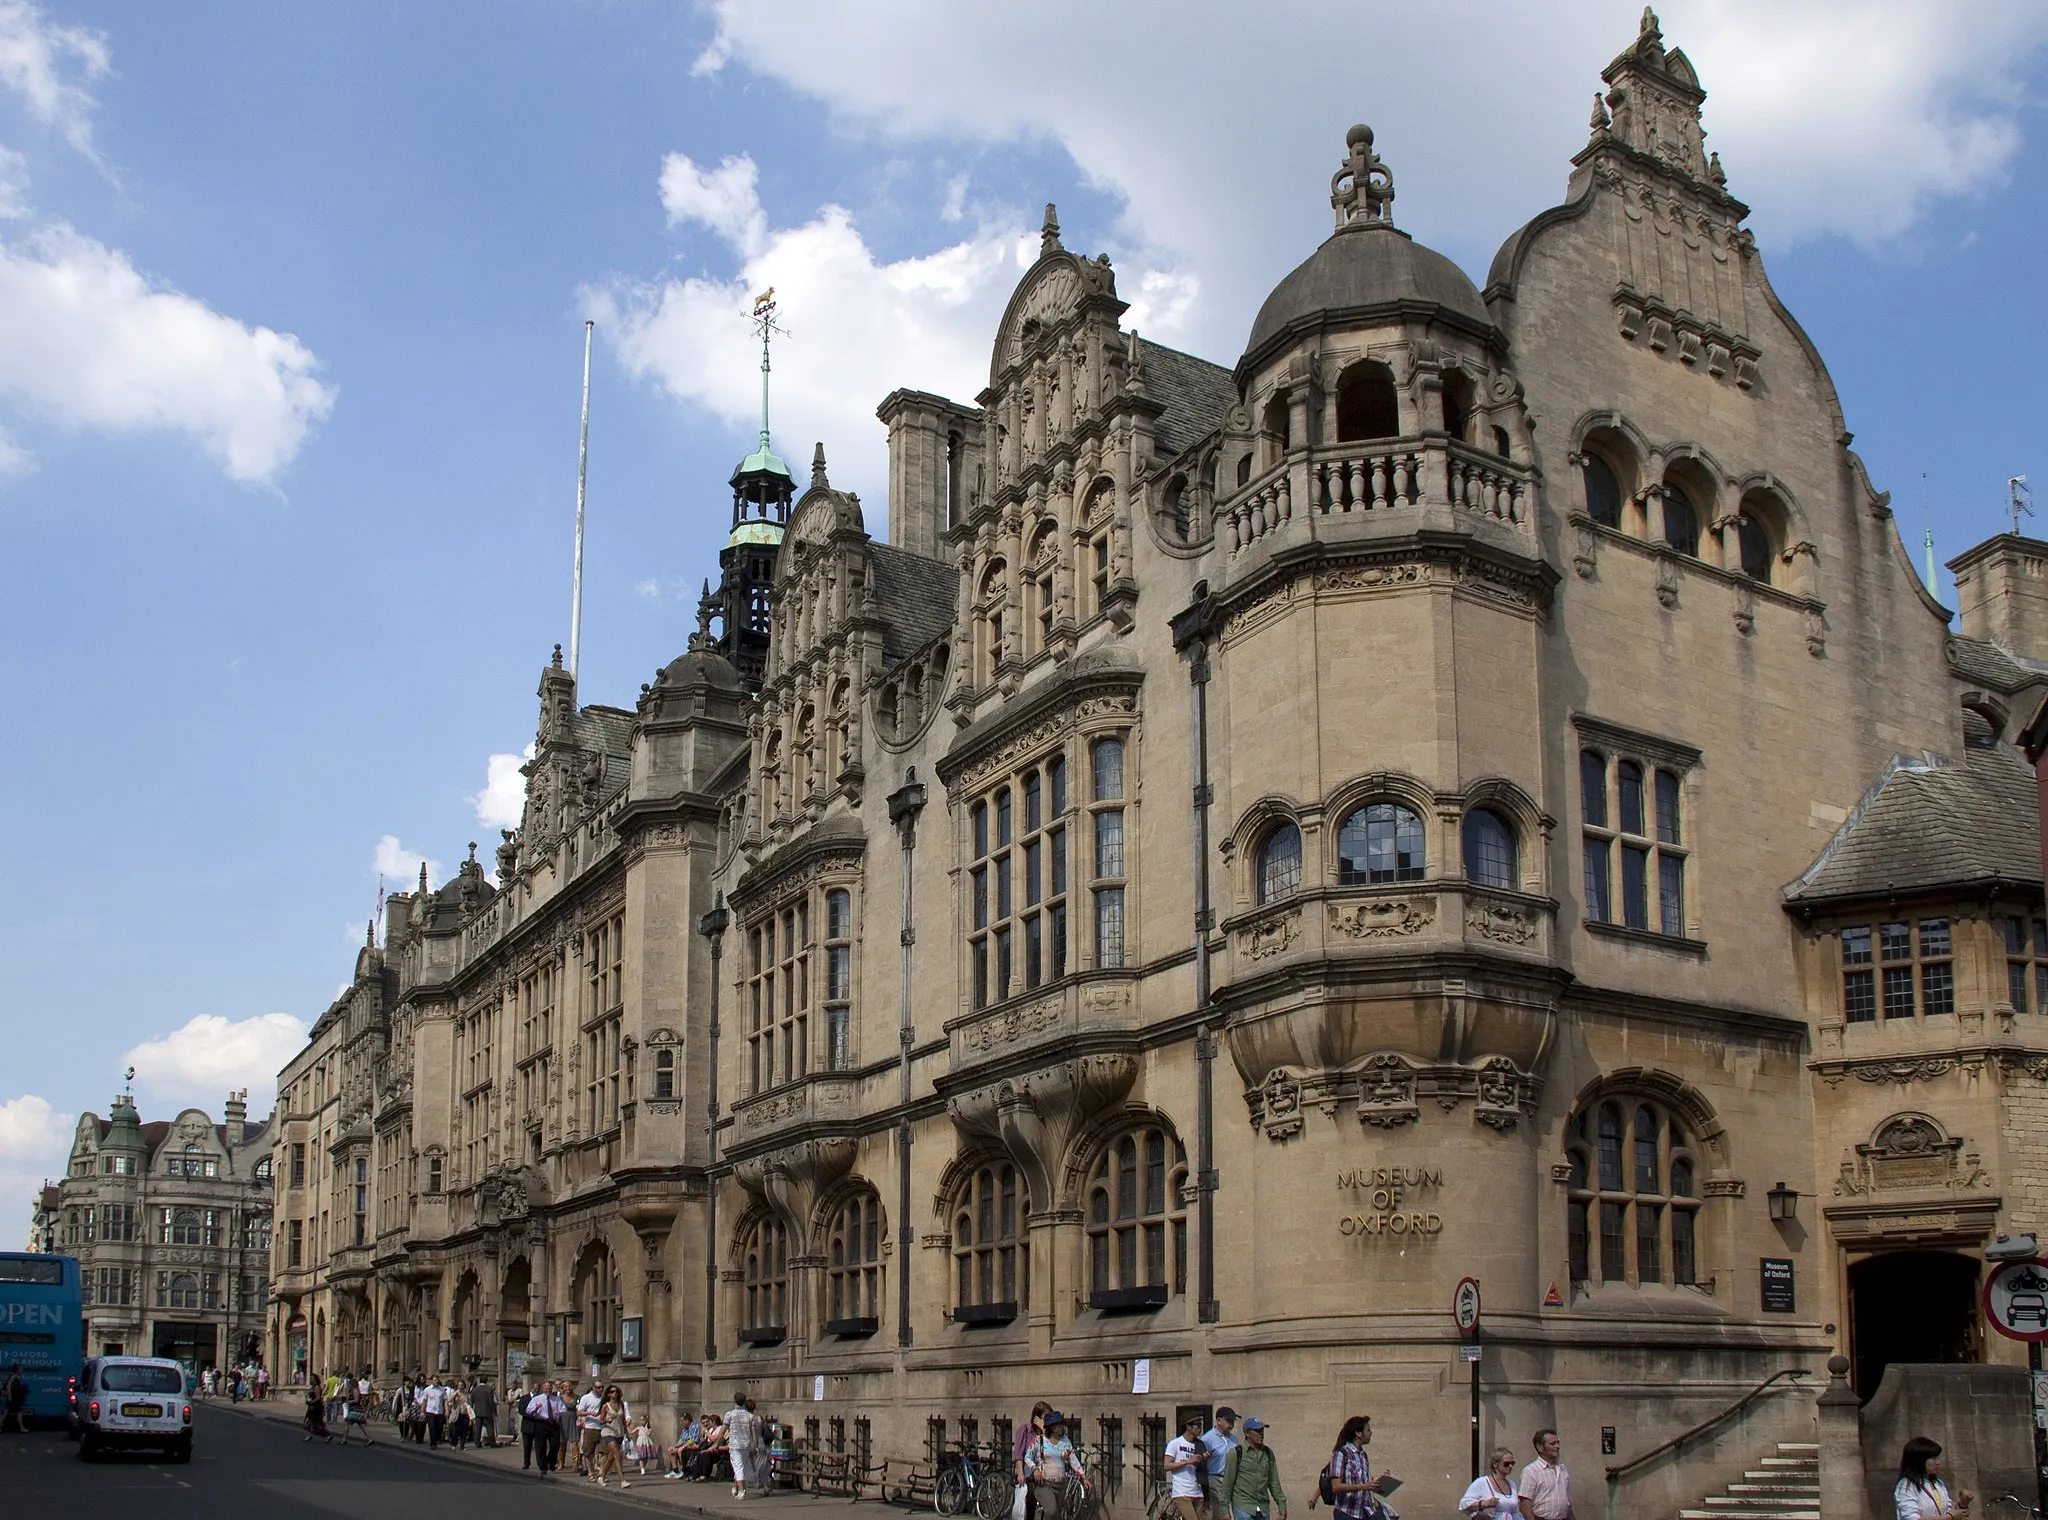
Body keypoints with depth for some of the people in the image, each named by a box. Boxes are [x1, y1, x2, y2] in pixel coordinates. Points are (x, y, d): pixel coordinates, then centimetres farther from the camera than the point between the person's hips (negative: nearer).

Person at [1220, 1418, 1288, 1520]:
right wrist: (1225, 1509, -6)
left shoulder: (1268, 1453, 10)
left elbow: (1274, 1482, 14)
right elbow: (1227, 1483, -4)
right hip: (1243, 1507, -5)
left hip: (1263, 1508, 5)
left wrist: (1282, 1505, 10)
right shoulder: (1236, 1453, -4)